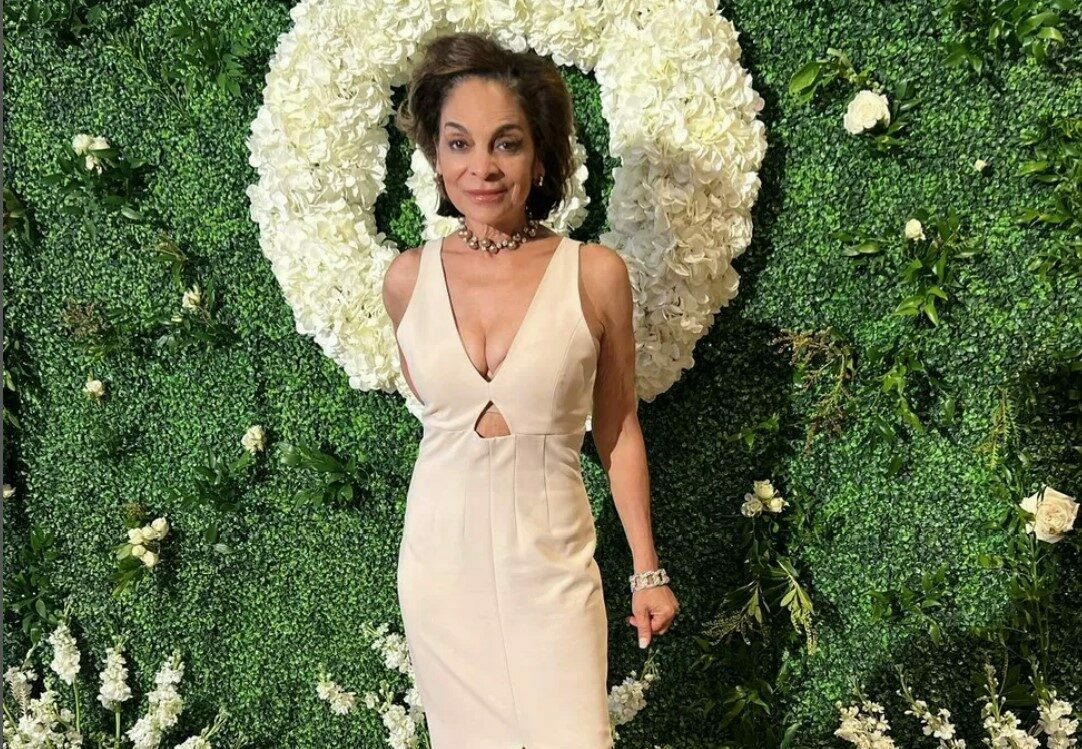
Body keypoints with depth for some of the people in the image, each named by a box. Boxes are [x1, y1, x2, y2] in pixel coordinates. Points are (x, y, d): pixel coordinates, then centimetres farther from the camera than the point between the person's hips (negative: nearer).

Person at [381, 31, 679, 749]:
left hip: (551, 560, -2)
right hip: (440, 556, 2)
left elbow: (618, 428, 1)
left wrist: (648, 571, 4)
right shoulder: (407, 278, -3)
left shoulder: (596, 273, -9)